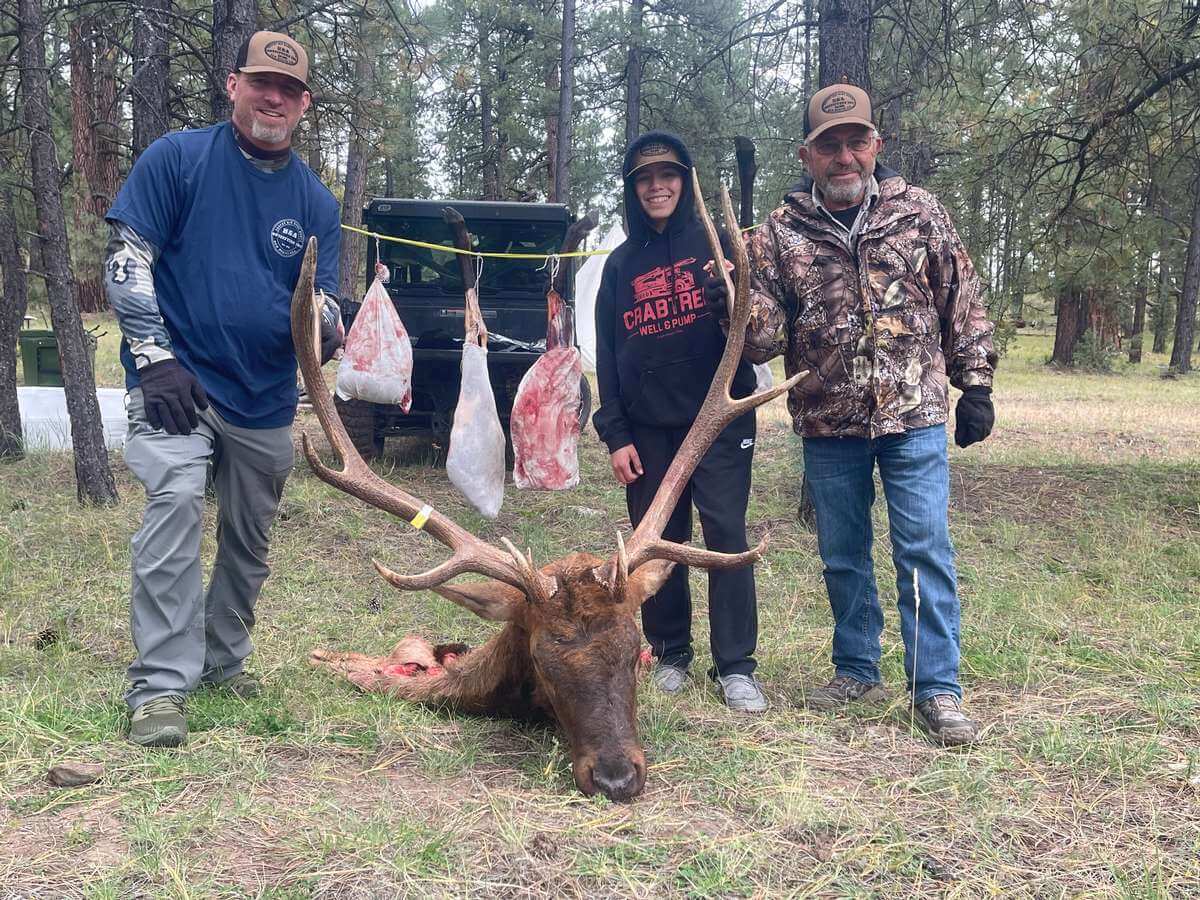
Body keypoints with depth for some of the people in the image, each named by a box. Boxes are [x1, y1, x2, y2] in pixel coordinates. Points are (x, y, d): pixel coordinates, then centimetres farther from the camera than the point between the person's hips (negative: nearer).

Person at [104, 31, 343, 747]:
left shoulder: (315, 198, 6)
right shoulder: (178, 159, -4)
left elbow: (323, 298, 7)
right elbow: (127, 260, -6)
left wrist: (324, 327, -18)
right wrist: (154, 359, -15)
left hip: (268, 398, 5)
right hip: (180, 382, -4)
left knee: (250, 540, 13)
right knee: (176, 503, -22)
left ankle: (224, 658, 33)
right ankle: (161, 684, -17)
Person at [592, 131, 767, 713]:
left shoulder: (714, 244, 4)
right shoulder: (621, 263, 12)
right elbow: (606, 354, 11)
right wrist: (615, 435, 3)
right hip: (647, 427, 3)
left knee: (726, 533, -6)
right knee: (657, 540, 6)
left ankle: (735, 664, 0)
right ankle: (670, 652, 19)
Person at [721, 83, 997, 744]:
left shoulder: (920, 212, -1)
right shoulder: (780, 234, -1)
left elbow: (962, 304, 5)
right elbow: (763, 341, -3)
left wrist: (975, 385, 3)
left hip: (914, 418, -1)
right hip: (828, 426, 2)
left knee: (924, 552, -1)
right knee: (843, 557, 13)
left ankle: (936, 690, 8)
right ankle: (857, 671, 30)